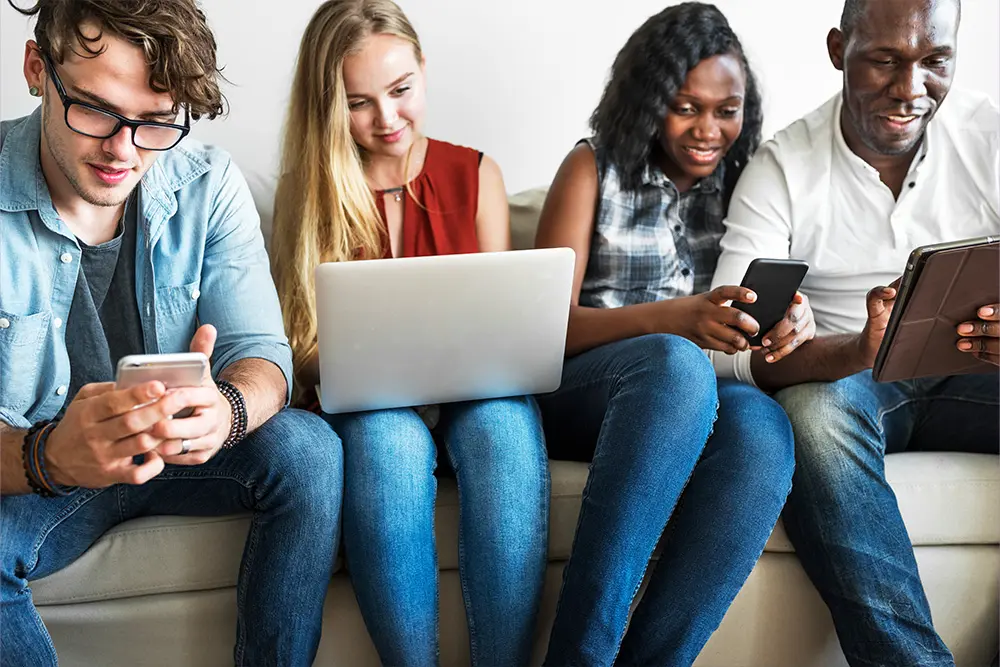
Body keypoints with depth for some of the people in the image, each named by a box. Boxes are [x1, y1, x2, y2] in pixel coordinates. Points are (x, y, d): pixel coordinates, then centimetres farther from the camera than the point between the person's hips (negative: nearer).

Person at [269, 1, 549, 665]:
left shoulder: (476, 175, 9)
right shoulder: (306, 190, 6)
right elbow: (302, 346, 2)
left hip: (472, 392, 1)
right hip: (364, 403, -1)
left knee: (503, 423, -35)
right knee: (388, 435, -37)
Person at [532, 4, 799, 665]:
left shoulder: (748, 181, 15)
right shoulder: (596, 168, 6)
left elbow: (772, 299, 13)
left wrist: (792, 321, -14)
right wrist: (670, 319, -23)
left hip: (694, 404, 2)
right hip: (580, 392, -2)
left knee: (761, 425, -35)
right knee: (675, 363, -38)